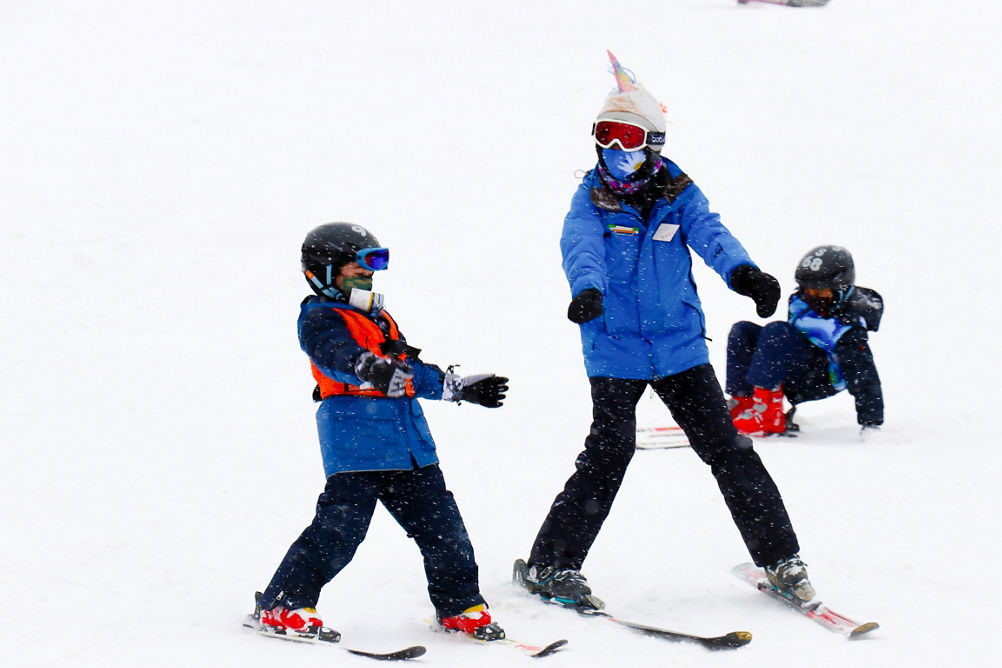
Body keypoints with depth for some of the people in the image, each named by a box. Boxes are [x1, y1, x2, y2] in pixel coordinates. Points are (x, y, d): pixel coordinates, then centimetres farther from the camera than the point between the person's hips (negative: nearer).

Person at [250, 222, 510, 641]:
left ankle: (460, 607, 22)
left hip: (409, 442, 8)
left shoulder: (379, 320, 25)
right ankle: (282, 606, -3)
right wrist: (370, 368, -45)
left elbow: (413, 372, 35)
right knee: (339, 528, -13)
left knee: (442, 528, 8)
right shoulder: (320, 320, -2)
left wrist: (462, 388, 38)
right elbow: (338, 354, -25)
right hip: (355, 442, -8)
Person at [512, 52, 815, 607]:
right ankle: (549, 564, 2)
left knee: (728, 448, 2)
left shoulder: (679, 195, 2)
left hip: (680, 347, 2)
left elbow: (711, 235, -15)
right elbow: (580, 245, -20)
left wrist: (743, 271, -38)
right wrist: (587, 289, -43)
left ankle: (779, 558, 12)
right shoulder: (592, 198, -1)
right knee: (608, 454, -9)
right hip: (614, 351, -2)